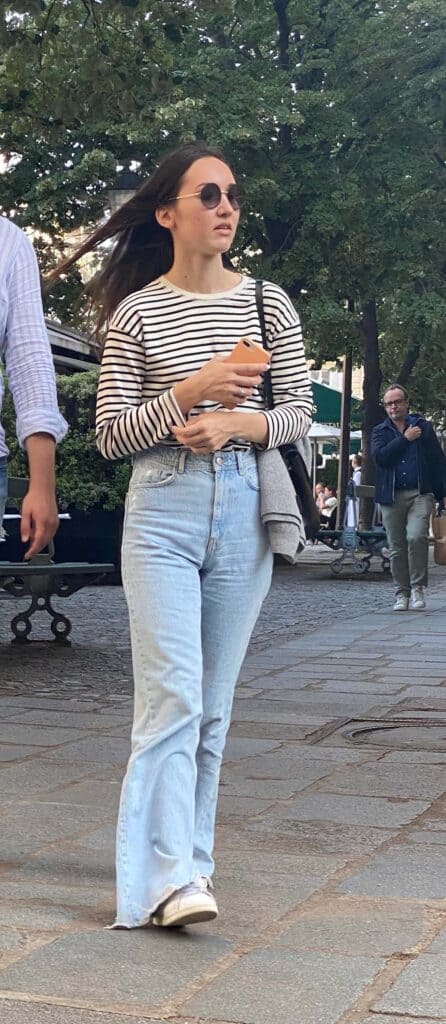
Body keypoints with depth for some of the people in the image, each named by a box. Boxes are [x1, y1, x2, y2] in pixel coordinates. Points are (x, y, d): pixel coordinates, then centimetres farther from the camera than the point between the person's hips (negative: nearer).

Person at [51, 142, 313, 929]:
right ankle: (171, 877, -11)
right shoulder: (136, 313, 0)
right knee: (172, 696, -12)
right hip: (162, 513, -3)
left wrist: (234, 423, -12)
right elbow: (110, 435, -1)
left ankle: (188, 856, 21)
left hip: (244, 511, 3)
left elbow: (298, 411, 7)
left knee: (214, 703, 9)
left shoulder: (268, 303, 7)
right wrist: (191, 391, -14)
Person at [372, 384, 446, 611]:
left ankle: (418, 587, -8)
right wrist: (405, 439, -8)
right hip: (392, 497, 2)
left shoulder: (423, 427, 10)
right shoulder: (380, 431, 11)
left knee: (416, 537, -21)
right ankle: (402, 593, 13)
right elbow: (380, 457, -9)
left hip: (420, 494, -2)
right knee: (397, 547, 4)